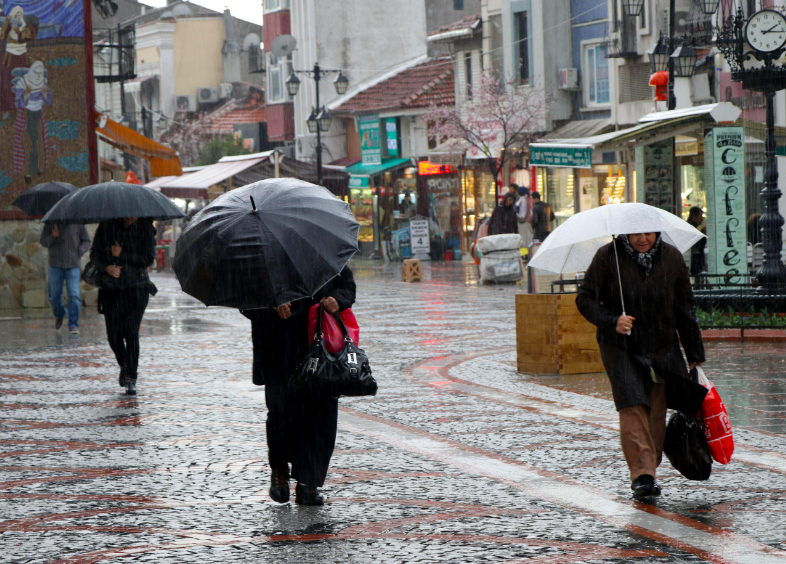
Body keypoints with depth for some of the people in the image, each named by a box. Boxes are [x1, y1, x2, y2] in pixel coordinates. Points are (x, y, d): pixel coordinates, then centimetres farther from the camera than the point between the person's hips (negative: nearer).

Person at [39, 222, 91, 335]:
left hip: (73, 266, -1)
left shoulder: (77, 223, -2)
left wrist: (79, 252, -9)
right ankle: (59, 315, 39)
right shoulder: (50, 222, 0)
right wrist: (53, 236, -18)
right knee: (55, 296, 10)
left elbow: (86, 241, 7)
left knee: (74, 295, -11)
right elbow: (42, 241, 1)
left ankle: (73, 324, -4)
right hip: (55, 265, 1)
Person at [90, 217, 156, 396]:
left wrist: (122, 254, -14)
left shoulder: (144, 227, -2)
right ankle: (124, 365, 30)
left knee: (131, 332, -11)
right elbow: (95, 254, 3)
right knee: (114, 334, -1)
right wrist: (107, 267, -16)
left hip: (137, 287, -1)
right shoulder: (107, 226, 0)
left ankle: (131, 380, -6)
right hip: (112, 287, 1)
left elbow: (148, 258, -7)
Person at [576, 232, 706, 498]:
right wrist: (611, 321, -20)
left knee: (656, 412, 2)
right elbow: (585, 299, -2)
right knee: (633, 408, -16)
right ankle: (641, 475, -19)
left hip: (663, 348, 3)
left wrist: (695, 353, 10)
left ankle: (647, 473, 14)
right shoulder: (607, 257, -6)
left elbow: (685, 308, 10)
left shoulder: (672, 257, 3)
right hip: (621, 349, -3)